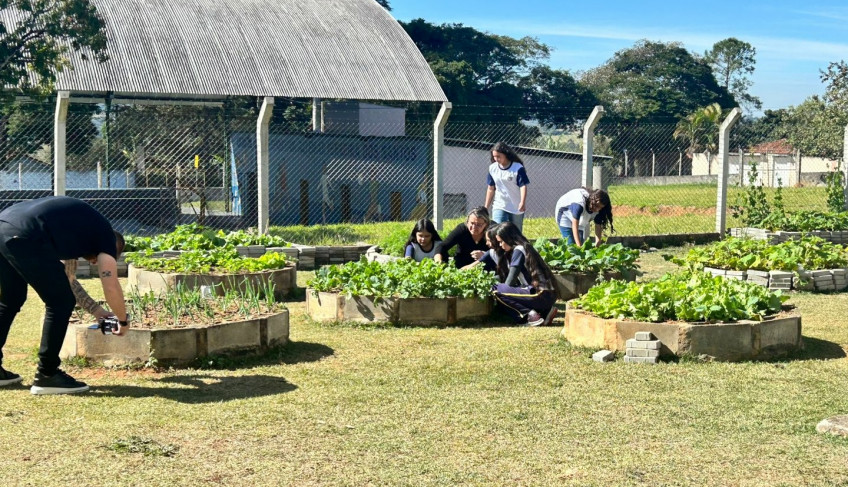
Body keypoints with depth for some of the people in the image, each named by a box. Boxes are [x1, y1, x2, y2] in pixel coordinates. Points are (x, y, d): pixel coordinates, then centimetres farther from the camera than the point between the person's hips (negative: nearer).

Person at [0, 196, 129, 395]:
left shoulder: (79, 224, 36)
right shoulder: (105, 234, 14)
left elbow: (66, 279, 41)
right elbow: (111, 287, 8)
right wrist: (123, 321, 25)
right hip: (24, 236, -9)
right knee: (61, 303, 4)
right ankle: (47, 376, 9)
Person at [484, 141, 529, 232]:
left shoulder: (518, 168, -12)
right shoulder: (493, 168, 0)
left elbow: (523, 186, -16)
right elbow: (491, 189, 9)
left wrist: (522, 202, -33)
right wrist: (486, 207, 10)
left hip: (516, 208, -2)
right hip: (499, 206, 2)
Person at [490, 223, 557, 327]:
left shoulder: (518, 250, -6)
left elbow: (510, 282, -11)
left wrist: (497, 290, 5)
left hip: (541, 294, -10)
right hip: (548, 295, 10)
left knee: (497, 290, -12)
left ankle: (530, 314, -15)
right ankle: (544, 312, 10)